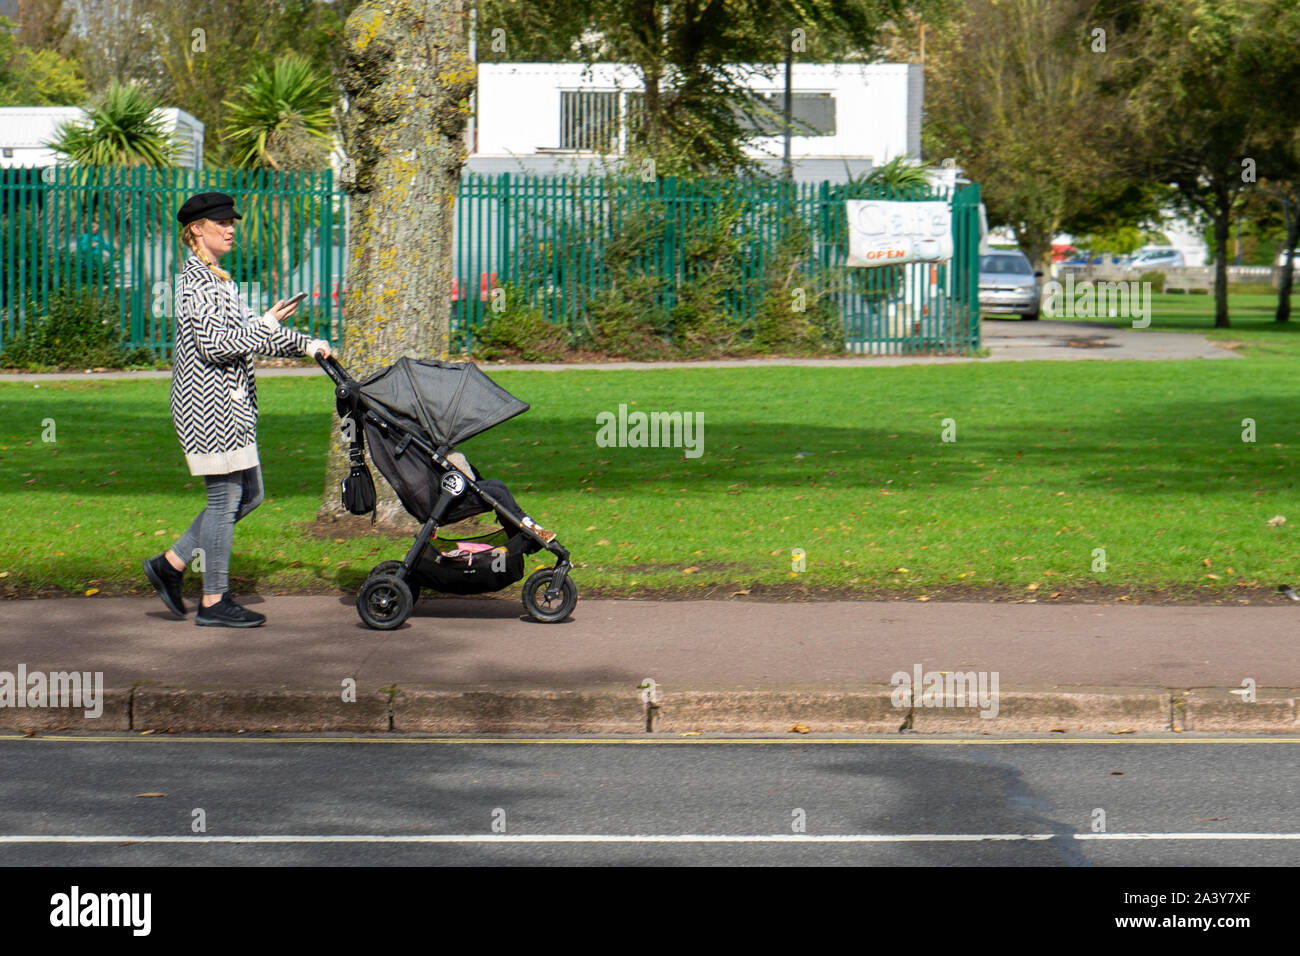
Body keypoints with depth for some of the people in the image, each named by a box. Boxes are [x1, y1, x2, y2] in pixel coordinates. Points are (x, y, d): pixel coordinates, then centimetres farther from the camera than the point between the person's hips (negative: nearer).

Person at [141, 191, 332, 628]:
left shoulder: (213, 277, 18)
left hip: (229, 403, 10)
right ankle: (214, 602, 3)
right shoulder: (199, 281, -14)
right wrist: (264, 326, -14)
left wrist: (307, 344, 11)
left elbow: (239, 333, 19)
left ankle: (171, 563, 18)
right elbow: (214, 346, -23)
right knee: (225, 497, -5)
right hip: (210, 400, -10)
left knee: (249, 494, 13)